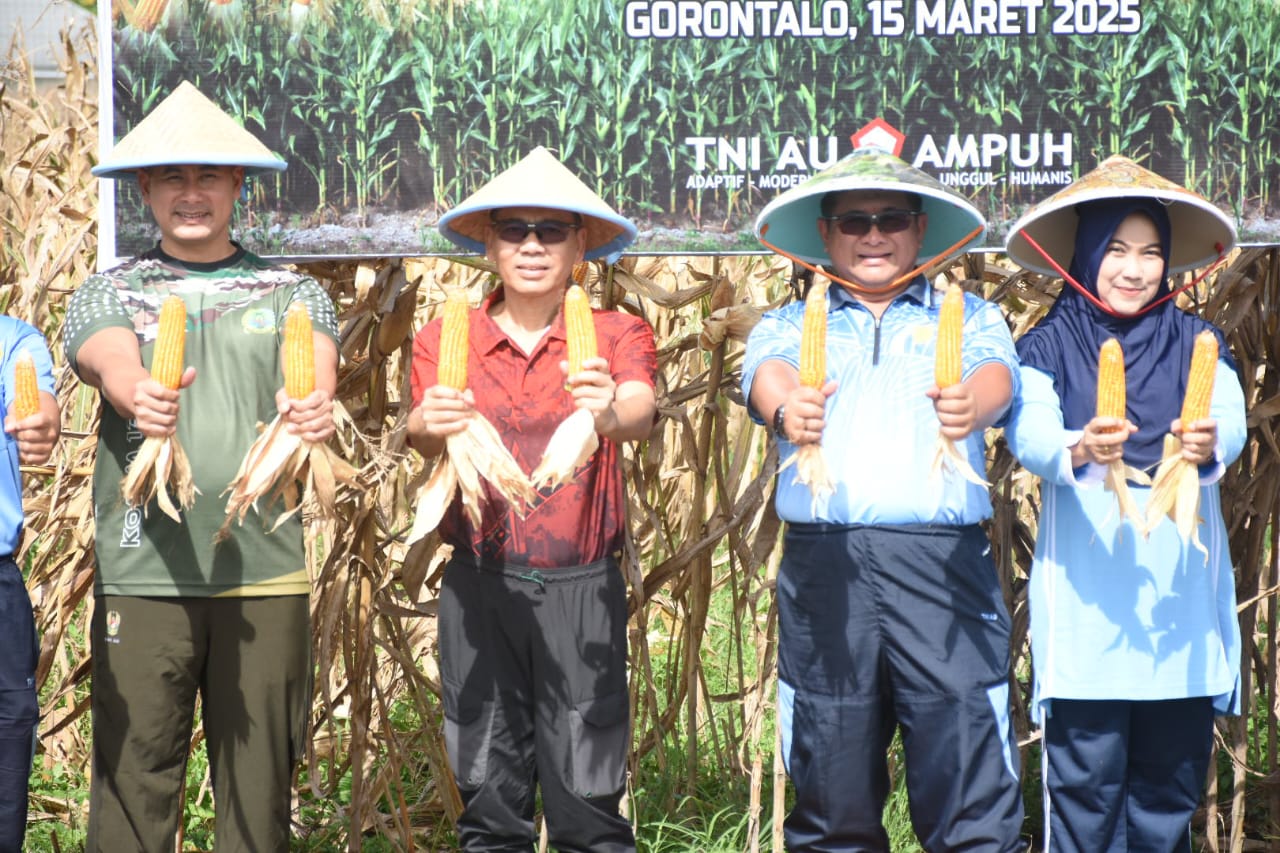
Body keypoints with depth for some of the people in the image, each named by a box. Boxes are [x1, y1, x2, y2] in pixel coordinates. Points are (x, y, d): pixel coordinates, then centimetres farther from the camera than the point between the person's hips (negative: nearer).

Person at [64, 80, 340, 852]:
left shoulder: (294, 295, 11)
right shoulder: (107, 294, 10)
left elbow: (314, 370, -10)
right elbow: (112, 361, -12)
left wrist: (311, 406, -35)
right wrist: (139, 398, -37)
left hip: (266, 575, 1)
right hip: (141, 576, -1)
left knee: (260, 785, 5)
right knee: (134, 781, -1)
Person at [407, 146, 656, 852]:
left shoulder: (617, 336, 2)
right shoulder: (444, 339, 5)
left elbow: (642, 411, -19)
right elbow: (426, 444, -11)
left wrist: (611, 413, -43)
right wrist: (426, 428, -36)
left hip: (582, 588, -1)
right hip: (479, 587, 1)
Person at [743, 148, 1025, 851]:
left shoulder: (968, 318, 18)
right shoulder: (790, 325, 19)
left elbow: (995, 372, -4)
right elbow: (766, 372, -4)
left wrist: (969, 405, -29)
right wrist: (786, 408, -29)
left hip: (942, 561, -1)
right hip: (822, 560, 1)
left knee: (972, 793, -9)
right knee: (831, 791, 4)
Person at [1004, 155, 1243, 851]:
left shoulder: (1197, 344, 9)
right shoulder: (1047, 348, 4)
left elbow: (1232, 423, -8)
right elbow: (1029, 434, -12)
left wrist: (1210, 444, -32)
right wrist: (1077, 450, -35)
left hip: (1180, 600, 2)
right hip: (1085, 605, -2)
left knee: (1171, 779, 7)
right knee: (1085, 782, -3)